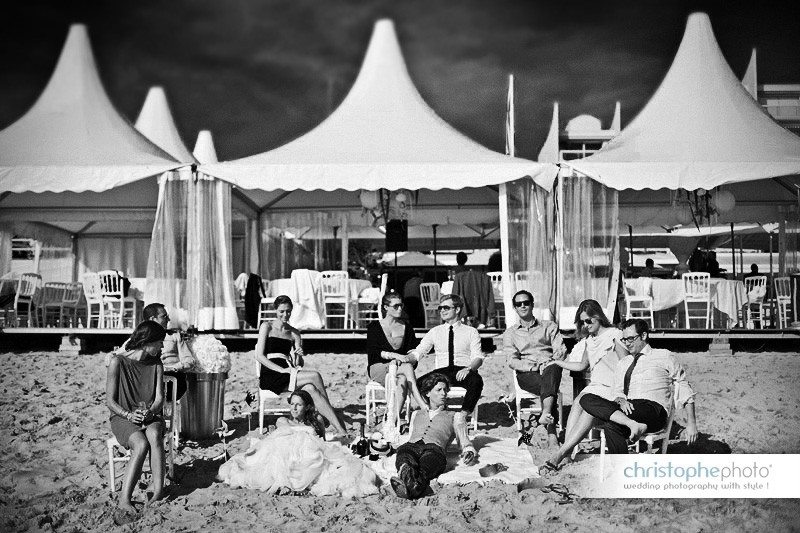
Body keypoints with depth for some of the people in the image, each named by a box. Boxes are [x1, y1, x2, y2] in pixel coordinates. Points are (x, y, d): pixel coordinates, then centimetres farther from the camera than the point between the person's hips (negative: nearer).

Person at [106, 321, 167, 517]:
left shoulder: (156, 364, 7)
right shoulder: (118, 361, -6)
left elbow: (159, 398, 3)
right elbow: (110, 400, -5)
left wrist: (150, 411, -19)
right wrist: (128, 415, -21)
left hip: (150, 416, 3)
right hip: (122, 417, -3)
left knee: (154, 435, -34)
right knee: (141, 444, -34)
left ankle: (158, 490, -37)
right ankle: (124, 499, -34)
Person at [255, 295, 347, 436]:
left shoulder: (294, 333, 16)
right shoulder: (267, 327, 3)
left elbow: (299, 365, 14)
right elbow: (259, 356, -8)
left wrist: (299, 357, -10)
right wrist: (282, 369, -17)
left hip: (287, 374, 5)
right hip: (270, 377, -5)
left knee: (310, 389, -30)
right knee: (315, 376, -25)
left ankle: (339, 430, -36)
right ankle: (340, 428, -24)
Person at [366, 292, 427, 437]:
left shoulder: (407, 327, 14)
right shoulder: (374, 327, 4)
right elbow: (373, 352, -9)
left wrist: (399, 360, -13)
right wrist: (396, 356, -23)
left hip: (399, 367, 3)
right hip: (378, 368, -3)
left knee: (402, 380, -36)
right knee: (407, 366, -34)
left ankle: (392, 422, -45)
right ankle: (423, 406, -42)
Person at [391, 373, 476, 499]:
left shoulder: (455, 416, 34)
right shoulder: (417, 414, 41)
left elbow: (464, 442, 26)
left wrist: (469, 452, 1)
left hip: (434, 448, -2)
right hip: (411, 446, 2)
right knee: (405, 458, -40)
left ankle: (417, 484, -74)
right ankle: (406, 472, -73)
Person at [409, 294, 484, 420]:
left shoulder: (471, 332, 11)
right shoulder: (435, 332, 18)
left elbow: (478, 357, 0)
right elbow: (417, 352, 10)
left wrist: (468, 369, -23)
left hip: (463, 372, -2)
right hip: (441, 371, 2)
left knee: (476, 381, -37)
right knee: (418, 384, -29)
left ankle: (463, 415, -29)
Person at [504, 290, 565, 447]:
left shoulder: (549, 326, 22)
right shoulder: (510, 333, 21)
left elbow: (561, 350, 8)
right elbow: (511, 361, 6)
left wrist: (549, 362, -14)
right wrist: (533, 367, -12)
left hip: (550, 367, 1)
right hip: (526, 374, 0)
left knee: (552, 369, -39)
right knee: (547, 385, -35)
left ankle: (545, 415, -51)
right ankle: (551, 433, -44)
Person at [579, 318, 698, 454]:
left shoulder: (664, 356, 14)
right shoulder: (623, 364, 26)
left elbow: (685, 391, 14)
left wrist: (691, 423, 5)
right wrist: (621, 401, -7)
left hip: (653, 409, -5)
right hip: (627, 408, 5)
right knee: (587, 399, -26)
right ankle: (633, 425, -37)